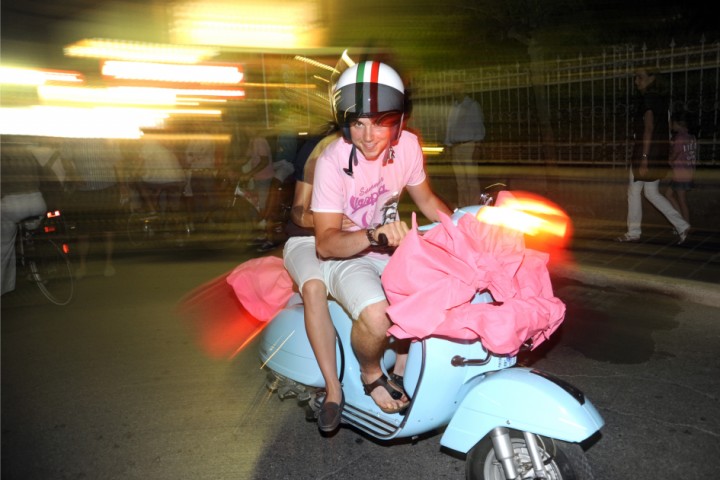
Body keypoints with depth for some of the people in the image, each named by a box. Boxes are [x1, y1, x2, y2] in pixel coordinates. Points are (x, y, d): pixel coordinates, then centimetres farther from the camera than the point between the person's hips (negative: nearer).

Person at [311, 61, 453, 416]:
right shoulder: (333, 161, -22)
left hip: (392, 251, 6)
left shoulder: (407, 145, -7)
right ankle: (371, 374, 2)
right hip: (345, 258, -5)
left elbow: (427, 201, 10)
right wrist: (374, 235, -43)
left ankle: (404, 365, 9)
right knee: (377, 317, -33)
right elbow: (325, 243, -25)